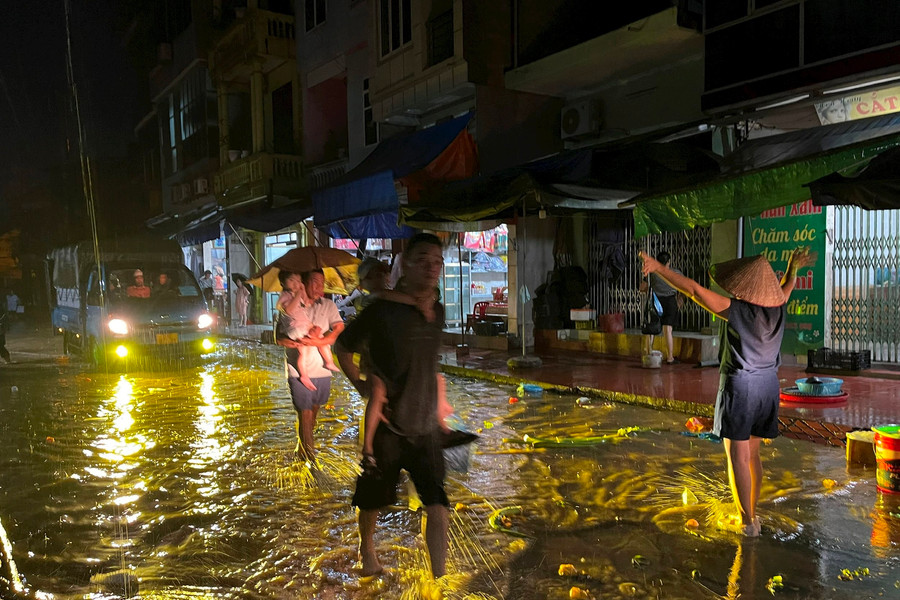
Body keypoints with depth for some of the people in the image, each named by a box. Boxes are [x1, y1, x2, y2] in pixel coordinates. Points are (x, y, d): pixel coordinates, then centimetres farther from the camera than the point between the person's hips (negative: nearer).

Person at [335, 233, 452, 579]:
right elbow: (343, 347, -3)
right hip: (388, 426, -3)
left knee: (438, 506, -3)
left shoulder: (438, 313, 1)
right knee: (373, 499, 17)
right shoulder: (383, 310, -14)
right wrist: (361, 386, -13)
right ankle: (366, 545, 48)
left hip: (426, 427, 3)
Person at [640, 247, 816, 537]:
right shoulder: (776, 307, 0)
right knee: (752, 453, 16)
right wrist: (794, 266, 42)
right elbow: (787, 285, 23)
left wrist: (658, 267, -21)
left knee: (737, 456, 0)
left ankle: (747, 522, 3)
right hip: (768, 385, 6)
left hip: (738, 386, -6)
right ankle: (751, 514, 25)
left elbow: (692, 289, -24)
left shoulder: (735, 309, -18)